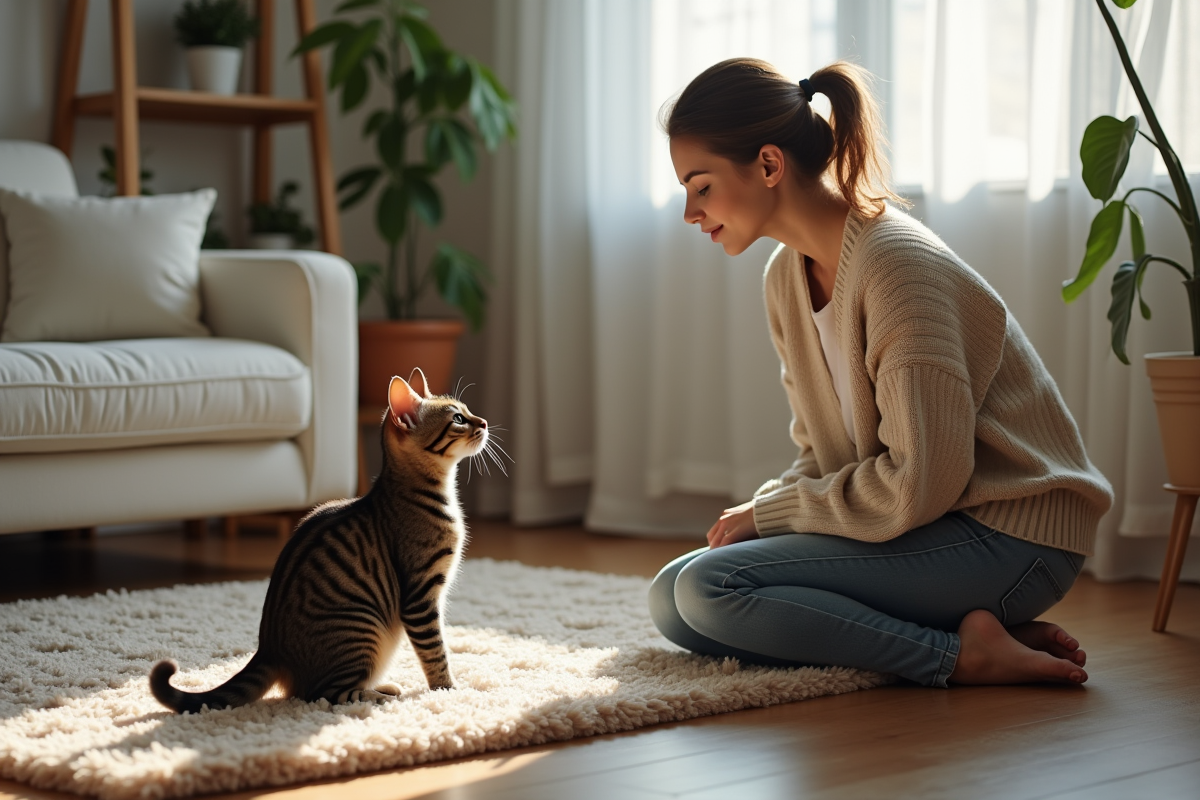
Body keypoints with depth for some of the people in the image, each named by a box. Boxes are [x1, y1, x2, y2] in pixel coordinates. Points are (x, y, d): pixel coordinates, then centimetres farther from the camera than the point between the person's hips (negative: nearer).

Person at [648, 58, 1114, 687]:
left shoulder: (898, 265, -20)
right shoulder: (785, 278, 8)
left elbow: (922, 482, -24)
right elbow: (822, 455, 14)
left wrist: (768, 512, -13)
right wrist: (761, 511, -7)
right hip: (918, 523, 10)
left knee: (711, 588, -21)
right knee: (670, 599, 1)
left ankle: (958, 652, -14)